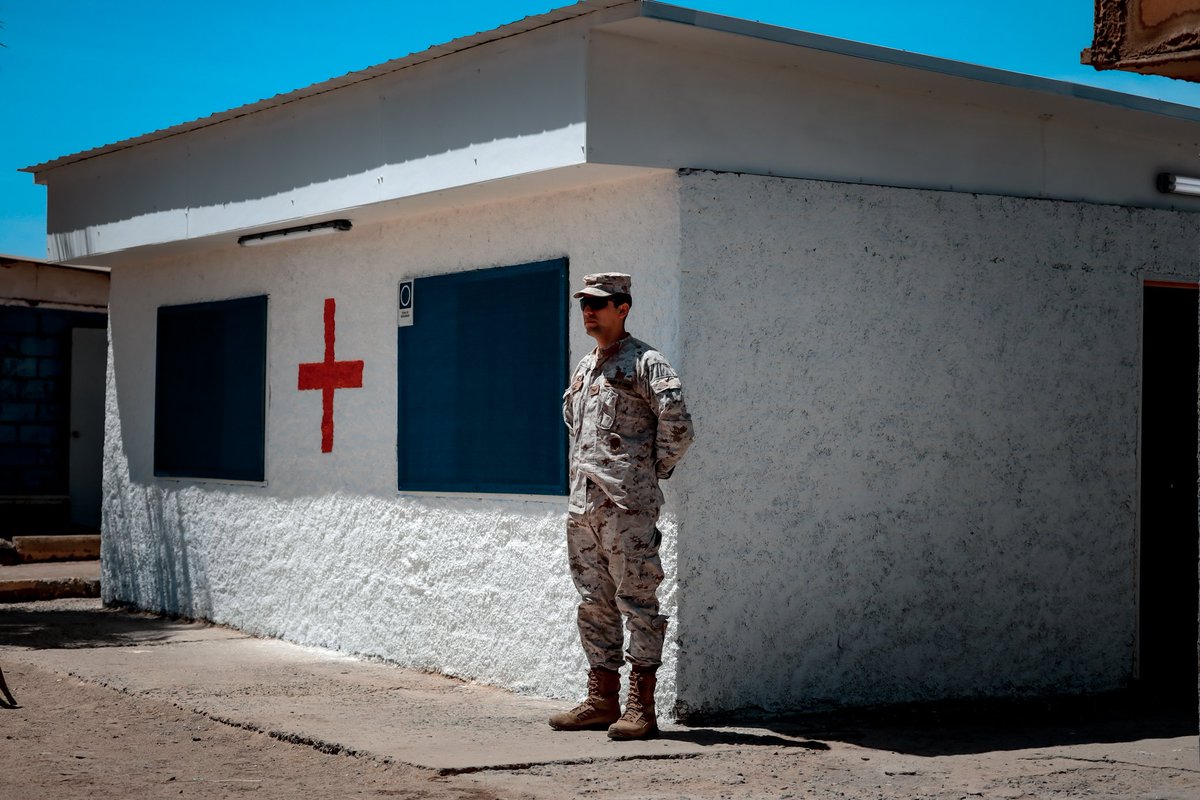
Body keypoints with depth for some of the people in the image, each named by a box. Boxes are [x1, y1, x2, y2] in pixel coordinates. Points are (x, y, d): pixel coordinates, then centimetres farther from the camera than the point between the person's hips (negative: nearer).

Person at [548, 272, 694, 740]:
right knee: (594, 602, 11)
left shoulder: (644, 362, -6)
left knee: (637, 601, -6)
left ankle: (641, 707, -4)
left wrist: (653, 469, -4)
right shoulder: (583, 368, 18)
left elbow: (677, 425, -13)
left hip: (627, 503, -8)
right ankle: (602, 700, 18)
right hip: (583, 502, 8)